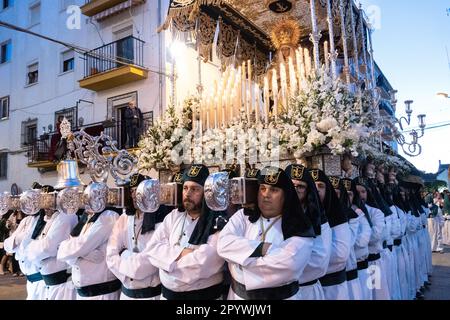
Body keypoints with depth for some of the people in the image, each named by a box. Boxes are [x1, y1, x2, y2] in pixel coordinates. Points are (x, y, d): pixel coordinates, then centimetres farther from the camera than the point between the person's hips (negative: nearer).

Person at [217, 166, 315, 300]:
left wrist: (241, 258, -20)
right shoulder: (243, 216, -2)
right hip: (238, 294, 2)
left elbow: (289, 263, -27)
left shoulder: (299, 227, -10)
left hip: (281, 296, -2)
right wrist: (262, 248, -26)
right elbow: (223, 243, -17)